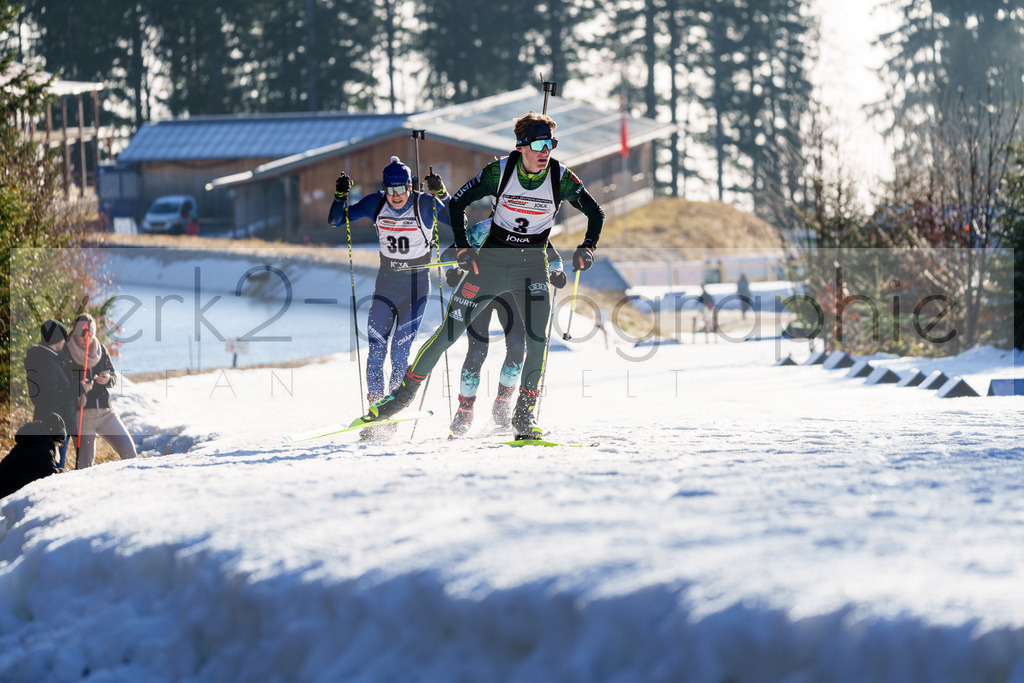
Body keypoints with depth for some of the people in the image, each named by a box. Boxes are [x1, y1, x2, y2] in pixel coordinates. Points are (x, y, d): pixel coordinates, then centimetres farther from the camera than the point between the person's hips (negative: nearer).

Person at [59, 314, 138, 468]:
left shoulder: (101, 350, 8)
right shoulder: (66, 354, -5)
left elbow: (114, 378, 10)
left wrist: (108, 379, -15)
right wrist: (79, 388, -27)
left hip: (105, 412, 4)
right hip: (81, 413, -4)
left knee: (128, 448, -5)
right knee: (85, 462, -8)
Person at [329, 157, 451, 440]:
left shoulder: (425, 204, -13)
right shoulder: (376, 203, -4)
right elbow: (337, 220, 0)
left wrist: (441, 194, -34)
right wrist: (340, 196, -18)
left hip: (416, 284, -3)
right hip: (386, 281, 3)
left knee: (400, 352, -9)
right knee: (376, 348, -7)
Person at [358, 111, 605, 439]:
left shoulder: (561, 179, -10)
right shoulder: (499, 171, -13)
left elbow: (596, 212, 4)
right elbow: (457, 204, -3)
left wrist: (587, 247, -12)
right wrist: (463, 248, -12)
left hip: (532, 265, 1)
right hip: (490, 260, 0)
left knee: (538, 338, -17)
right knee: (449, 331, -2)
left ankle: (524, 414, -5)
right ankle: (406, 391, 13)